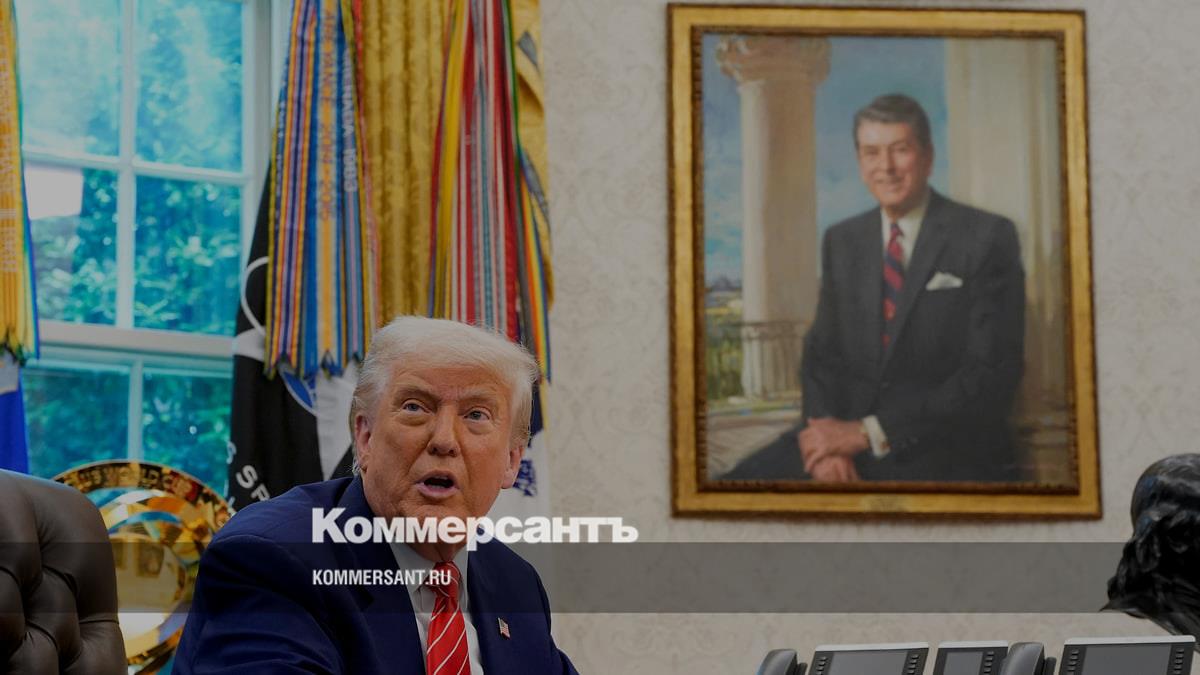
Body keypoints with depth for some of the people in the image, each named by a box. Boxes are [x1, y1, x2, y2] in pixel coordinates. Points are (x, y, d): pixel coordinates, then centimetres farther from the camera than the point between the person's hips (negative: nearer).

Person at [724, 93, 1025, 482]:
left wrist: (869, 432, -15)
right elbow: (821, 351, 12)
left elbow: (992, 377, -10)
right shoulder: (841, 241, 13)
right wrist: (826, 435, -10)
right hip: (846, 436, 5)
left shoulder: (989, 238, -4)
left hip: (944, 461, -5)